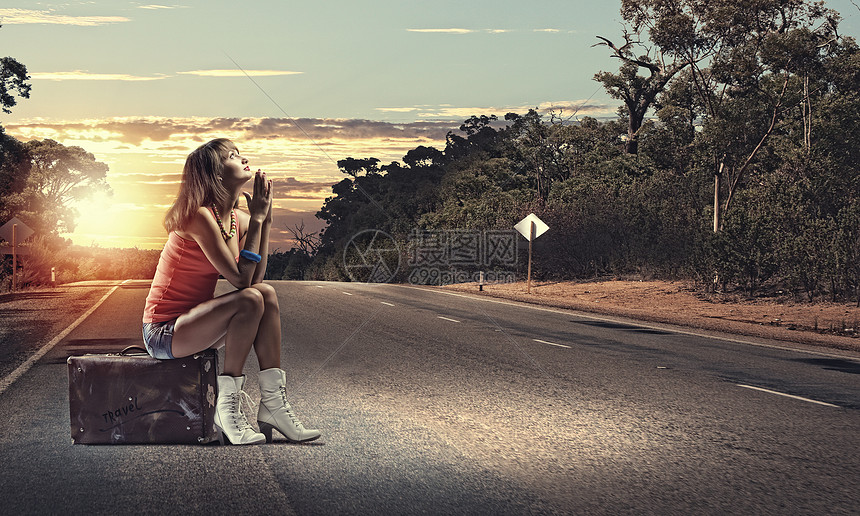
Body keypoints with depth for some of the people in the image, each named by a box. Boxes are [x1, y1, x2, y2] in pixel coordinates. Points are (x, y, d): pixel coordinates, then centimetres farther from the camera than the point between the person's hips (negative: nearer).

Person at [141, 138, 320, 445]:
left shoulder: (238, 219, 7)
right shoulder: (200, 216, -20)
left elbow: (255, 279, -4)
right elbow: (240, 279, -23)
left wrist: (265, 221, -5)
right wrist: (255, 220, -18)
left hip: (193, 321, 8)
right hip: (164, 331, -8)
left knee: (267, 294, -10)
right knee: (250, 300, -26)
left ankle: (273, 405, -13)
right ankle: (227, 407, -18)